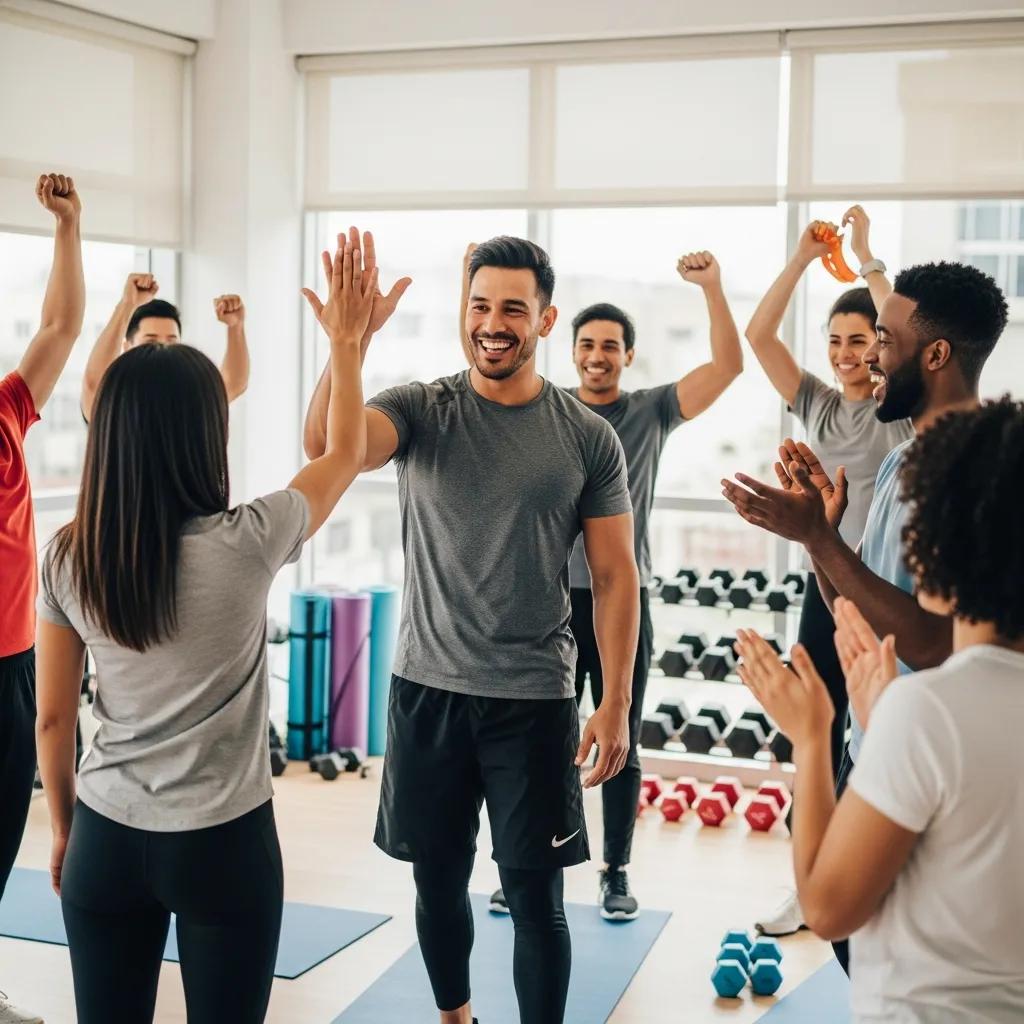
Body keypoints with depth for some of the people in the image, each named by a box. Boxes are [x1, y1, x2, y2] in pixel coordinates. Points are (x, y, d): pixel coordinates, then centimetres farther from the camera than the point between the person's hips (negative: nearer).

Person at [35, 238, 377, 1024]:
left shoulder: (67, 560, -5)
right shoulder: (245, 544, -16)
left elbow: (52, 720, 3)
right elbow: (345, 454, 1)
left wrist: (63, 828, 17)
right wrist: (346, 342, 11)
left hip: (106, 840, 3)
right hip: (223, 842, -3)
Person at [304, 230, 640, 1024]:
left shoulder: (588, 438, -2)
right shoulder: (420, 411, -2)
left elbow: (615, 577, 1)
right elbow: (328, 446, -23)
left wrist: (616, 703, -4)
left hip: (535, 698, -1)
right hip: (428, 689, 2)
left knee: (534, 893, 3)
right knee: (439, 877, 16)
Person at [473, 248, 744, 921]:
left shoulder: (652, 411, 3)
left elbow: (728, 366, -6)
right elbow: (488, 361, -3)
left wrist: (712, 288, -16)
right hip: (555, 596, 0)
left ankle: (617, 873, 19)